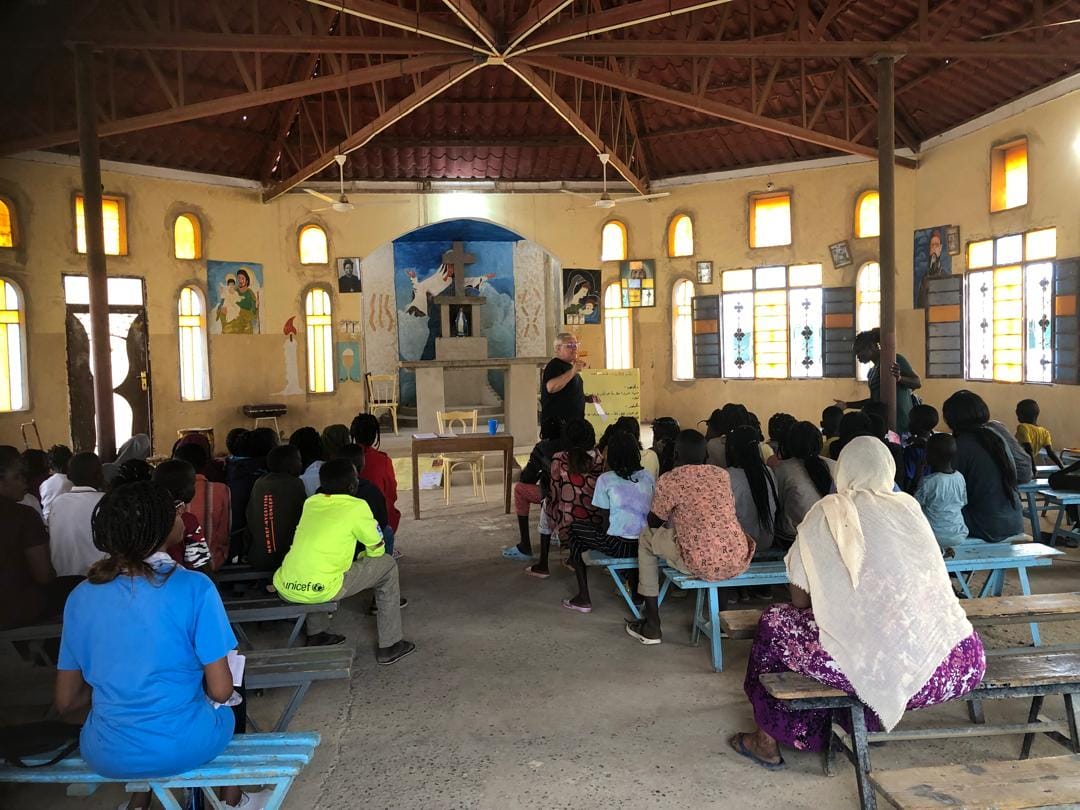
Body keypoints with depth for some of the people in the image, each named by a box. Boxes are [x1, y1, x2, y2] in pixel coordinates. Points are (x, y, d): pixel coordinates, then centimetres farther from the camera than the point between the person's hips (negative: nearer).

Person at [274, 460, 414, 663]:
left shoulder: (311, 502, 15)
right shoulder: (357, 507, -1)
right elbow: (377, 549, 10)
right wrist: (362, 557, 32)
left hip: (285, 590, 6)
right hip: (320, 591, -6)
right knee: (387, 565, 13)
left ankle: (316, 634, 38)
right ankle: (389, 646, 16)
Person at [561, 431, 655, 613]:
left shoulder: (606, 479, -8)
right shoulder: (648, 477, 4)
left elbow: (605, 521, -4)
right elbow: (650, 514, 9)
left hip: (617, 544, -5)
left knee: (575, 529, 19)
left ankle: (583, 598, 17)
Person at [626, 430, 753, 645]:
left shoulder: (669, 480, -4)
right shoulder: (723, 474, 10)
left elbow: (654, 522, 10)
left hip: (701, 565, -5)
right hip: (739, 562, 5)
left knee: (646, 538, 20)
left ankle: (652, 627, 21)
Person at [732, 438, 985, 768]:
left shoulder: (828, 513, 2)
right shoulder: (909, 506, 13)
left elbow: (800, 599, 5)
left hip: (889, 667, -5)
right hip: (963, 665, 5)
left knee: (775, 624, 15)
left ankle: (768, 740, 27)